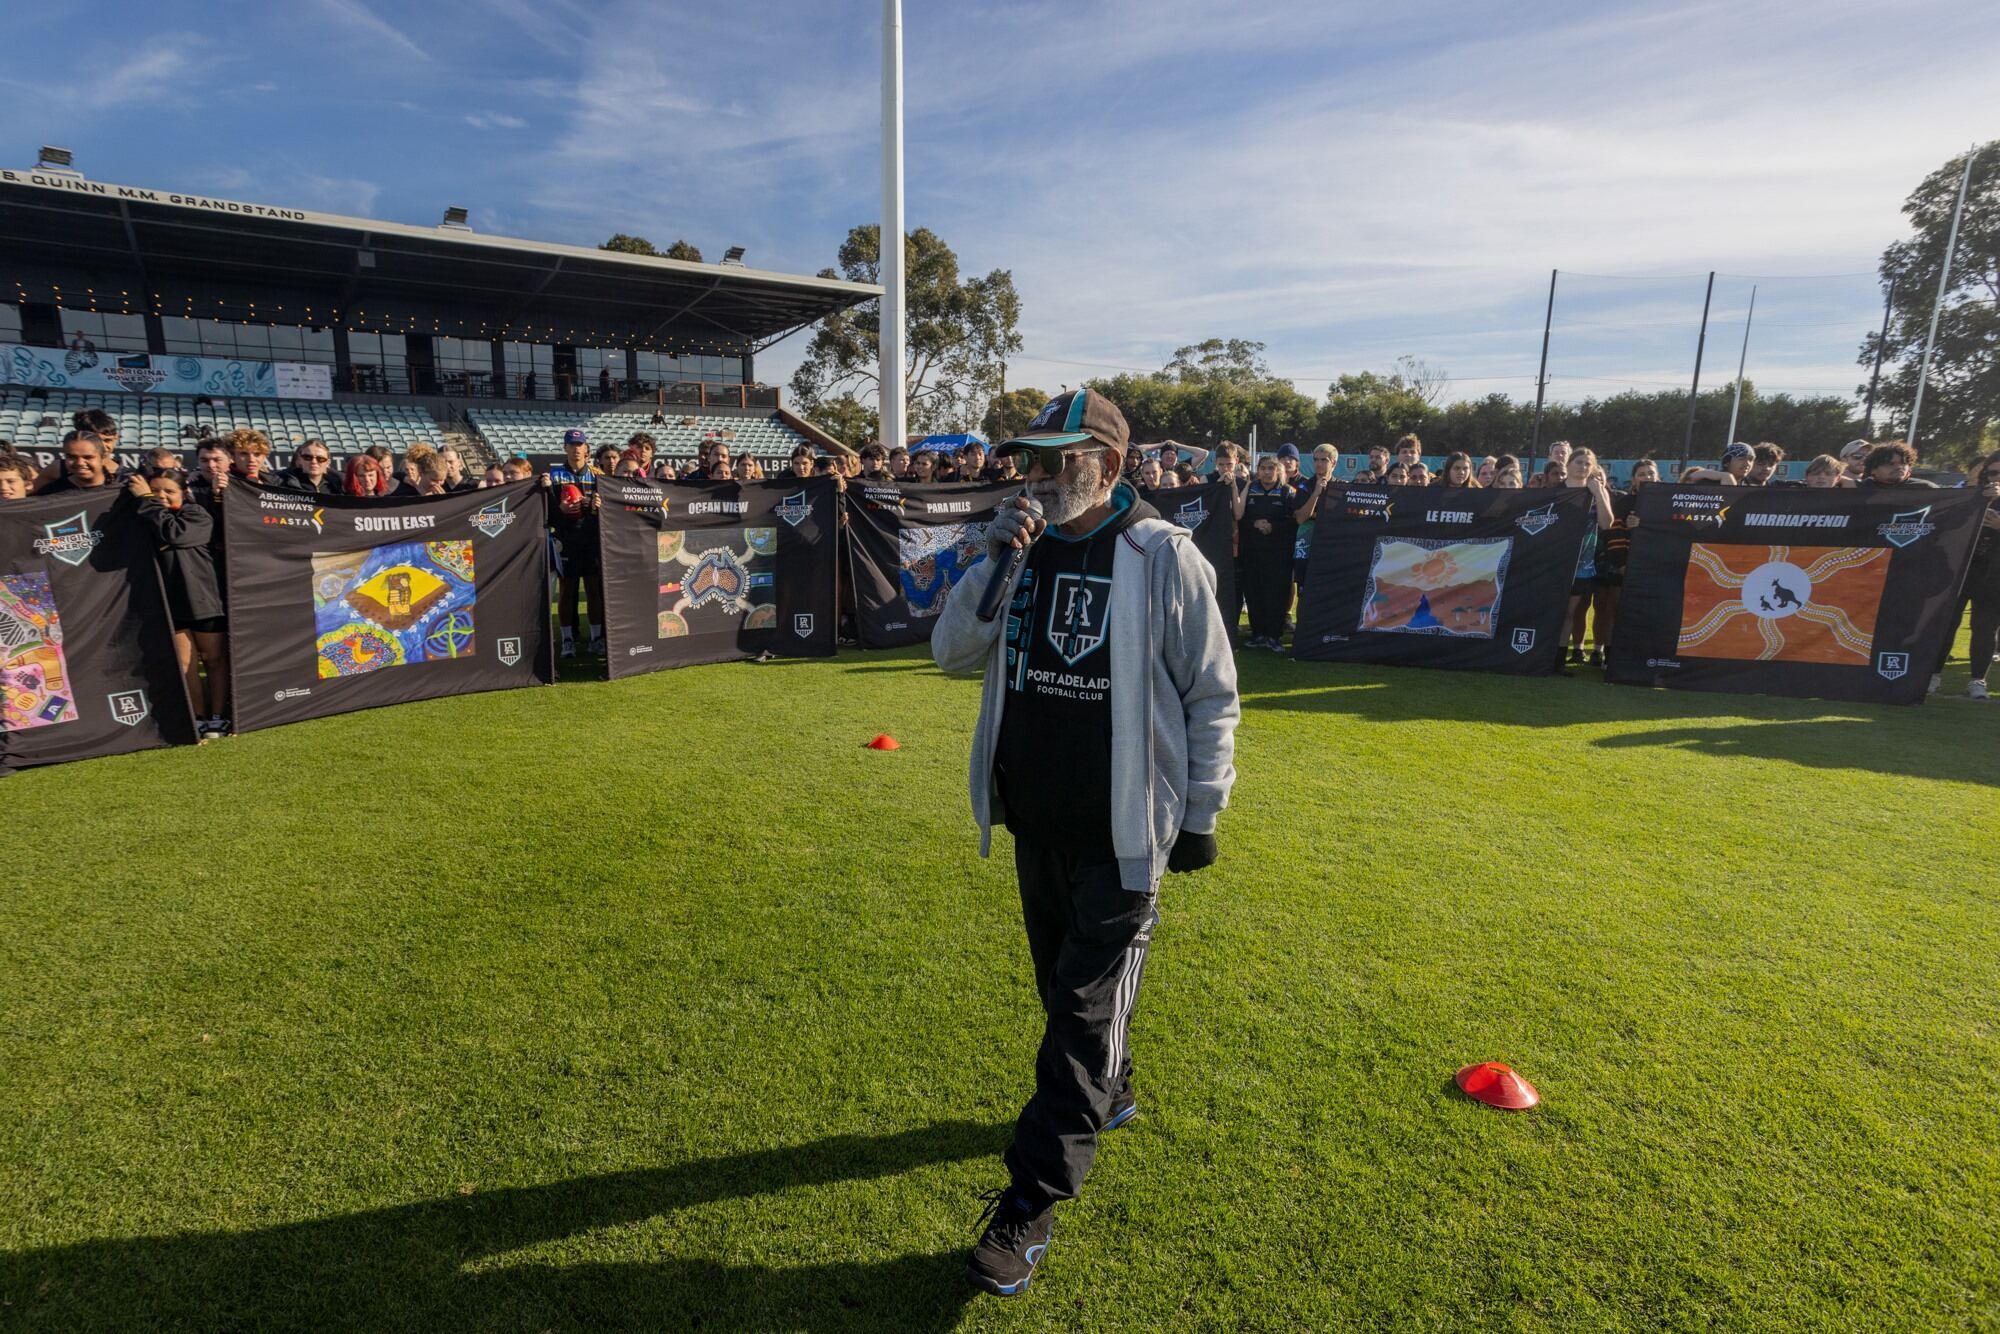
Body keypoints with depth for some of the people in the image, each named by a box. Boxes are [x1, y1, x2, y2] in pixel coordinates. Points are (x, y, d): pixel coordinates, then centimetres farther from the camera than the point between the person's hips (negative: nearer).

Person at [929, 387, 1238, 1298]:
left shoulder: (1163, 556, -11)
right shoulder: (1021, 548, 3)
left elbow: (1211, 695, -6)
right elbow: (951, 653, 0)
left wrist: (1202, 814, -5)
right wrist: (993, 567, -14)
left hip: (1123, 830, -5)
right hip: (1034, 819, 6)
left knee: (1087, 1003, 1)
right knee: (1063, 980, 21)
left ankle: (1032, 1203, 12)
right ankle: (1107, 1094, 47)